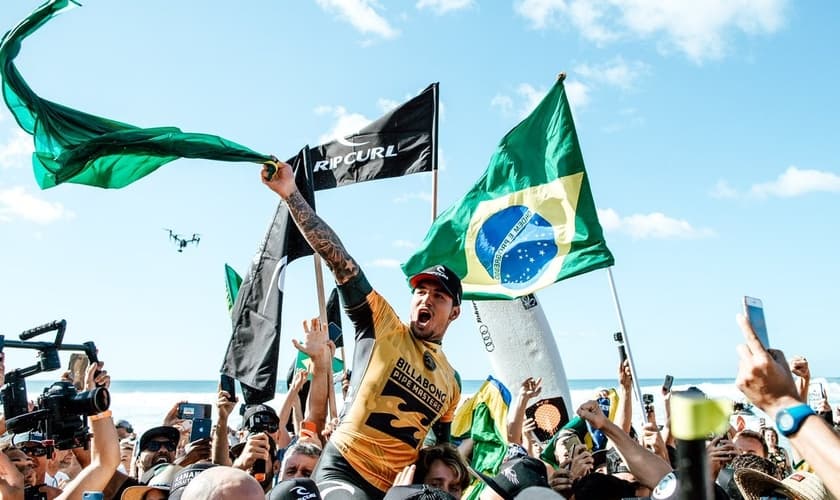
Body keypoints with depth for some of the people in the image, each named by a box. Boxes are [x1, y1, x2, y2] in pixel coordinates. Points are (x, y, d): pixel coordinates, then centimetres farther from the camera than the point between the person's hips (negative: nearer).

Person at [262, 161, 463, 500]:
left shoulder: (451, 381, 13)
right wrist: (291, 193, -18)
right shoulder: (382, 325, -1)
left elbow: (443, 445, 26)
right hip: (344, 470, -6)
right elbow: (339, 260, -11)